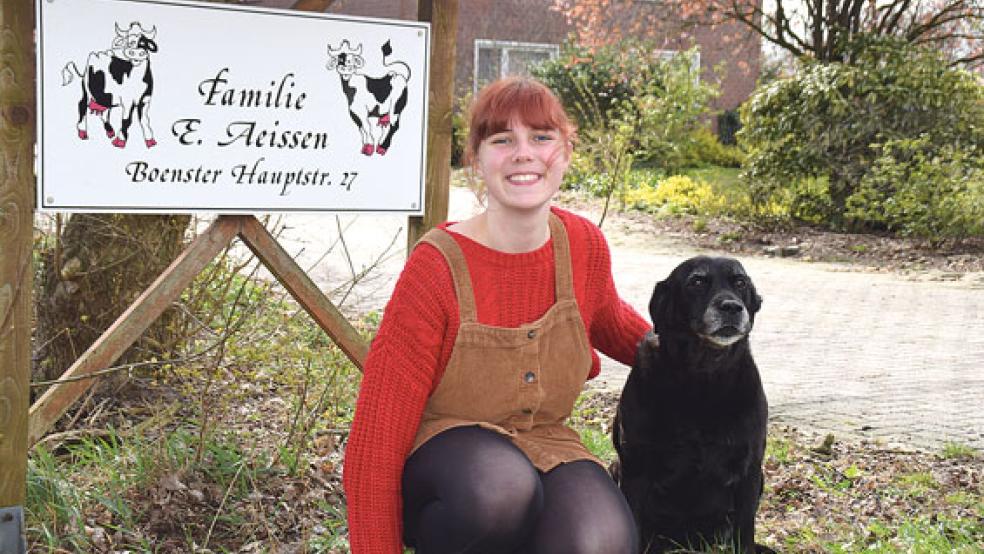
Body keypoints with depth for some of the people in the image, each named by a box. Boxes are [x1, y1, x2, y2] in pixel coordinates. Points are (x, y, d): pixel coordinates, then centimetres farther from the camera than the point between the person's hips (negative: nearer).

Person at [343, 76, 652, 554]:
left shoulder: (584, 245, -4)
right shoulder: (436, 268, -18)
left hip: (544, 448, 3)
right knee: (499, 486, -40)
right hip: (441, 456, -3)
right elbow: (375, 442, -15)